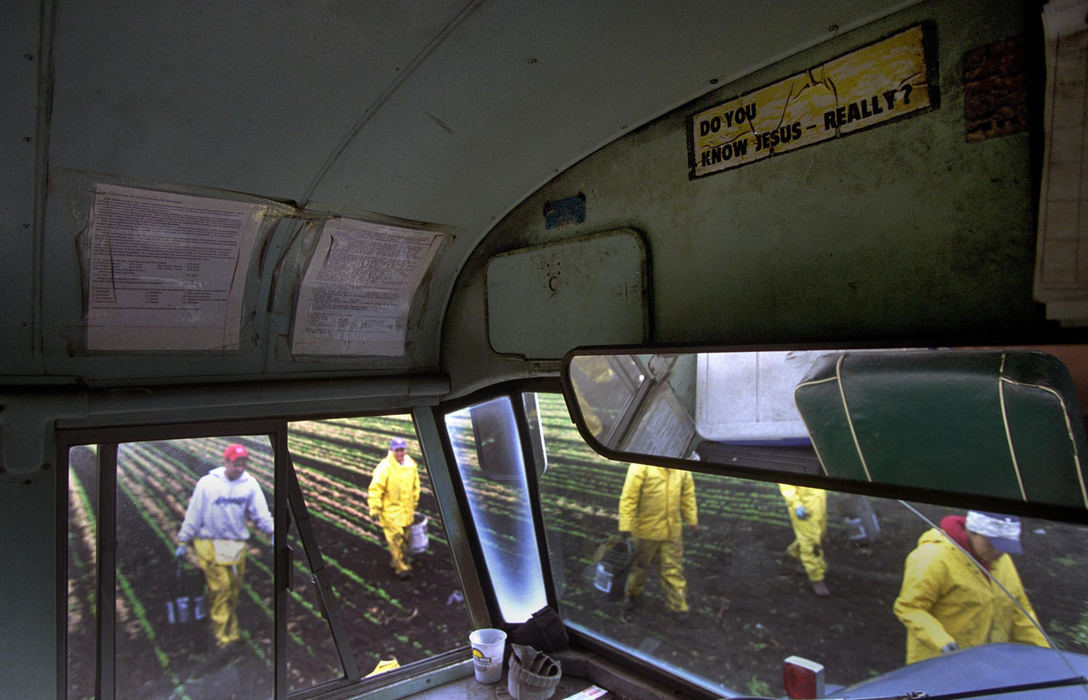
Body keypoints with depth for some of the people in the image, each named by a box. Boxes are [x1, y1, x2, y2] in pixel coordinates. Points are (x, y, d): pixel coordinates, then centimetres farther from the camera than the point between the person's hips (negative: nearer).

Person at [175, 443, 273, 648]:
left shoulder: (250, 484, -1)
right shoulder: (207, 483, -6)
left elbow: (261, 512, -2)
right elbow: (193, 513, 0)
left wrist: (272, 531, -14)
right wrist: (183, 541, 3)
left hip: (237, 545, 3)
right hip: (210, 544, -3)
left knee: (234, 589, 9)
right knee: (220, 588, -7)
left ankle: (232, 631, 24)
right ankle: (220, 634, 4)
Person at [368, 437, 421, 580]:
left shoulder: (411, 465, 3)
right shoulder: (384, 467, -16)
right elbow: (375, 489, -13)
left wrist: (414, 503, 21)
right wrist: (375, 509, -14)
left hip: (407, 510, 6)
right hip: (390, 511, -6)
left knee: (404, 538, 15)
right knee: (396, 538, -8)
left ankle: (394, 561, 35)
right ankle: (402, 568, 0)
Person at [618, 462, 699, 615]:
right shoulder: (641, 466, -20)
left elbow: (688, 494, 9)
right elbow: (628, 497, -19)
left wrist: (692, 521, 10)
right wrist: (625, 527, -20)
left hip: (673, 530, 3)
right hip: (646, 529, -3)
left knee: (673, 569, 9)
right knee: (639, 566, 18)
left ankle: (679, 607, 21)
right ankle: (631, 595, 43)